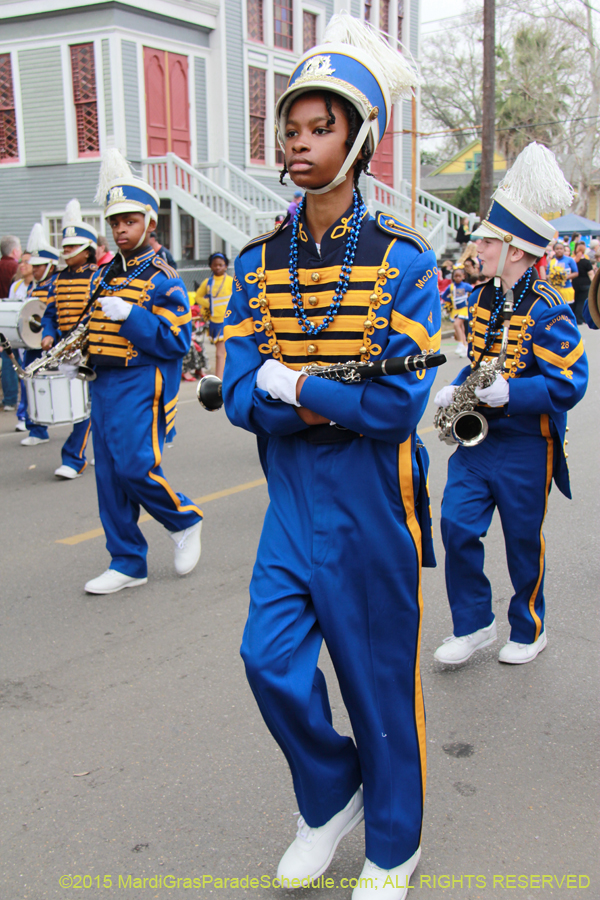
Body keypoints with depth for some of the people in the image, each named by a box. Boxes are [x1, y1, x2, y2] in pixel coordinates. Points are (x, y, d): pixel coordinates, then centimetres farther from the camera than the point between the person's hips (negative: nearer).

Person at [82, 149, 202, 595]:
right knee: (109, 475, 7)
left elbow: (176, 342, -14)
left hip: (143, 386, -7)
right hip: (104, 385, 7)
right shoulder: (105, 277, 15)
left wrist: (129, 315, -21)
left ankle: (185, 519, 15)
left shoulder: (162, 279, -7)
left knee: (136, 466, -15)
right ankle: (127, 563, 17)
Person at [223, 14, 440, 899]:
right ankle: (331, 796, 33)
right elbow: (241, 397, -3)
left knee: (380, 675, 8)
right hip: (293, 497, 4)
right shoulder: (259, 262, 4)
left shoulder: (403, 260, -10)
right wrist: (341, 398, -17)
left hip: (372, 501, -4)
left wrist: (290, 383, -14)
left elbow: (401, 402, -19)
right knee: (271, 657, 3)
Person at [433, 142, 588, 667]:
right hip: (475, 437, 6)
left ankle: (529, 631, 30)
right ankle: (474, 625, 17)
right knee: (457, 525, -1)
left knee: (523, 543, 8)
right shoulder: (484, 298, 6)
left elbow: (569, 384, -19)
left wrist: (508, 393, -29)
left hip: (524, 447, -6)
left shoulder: (546, 311, -16)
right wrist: (456, 388, 2)